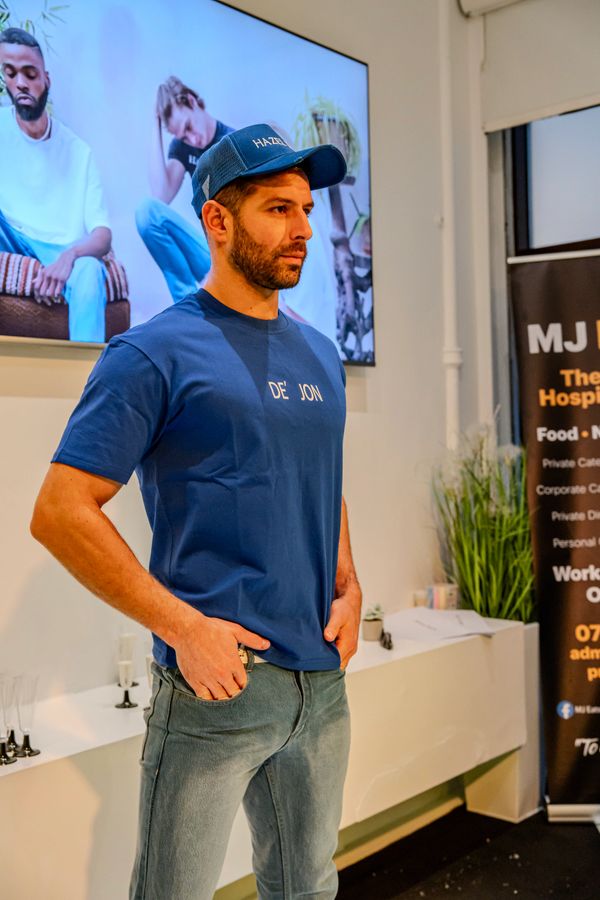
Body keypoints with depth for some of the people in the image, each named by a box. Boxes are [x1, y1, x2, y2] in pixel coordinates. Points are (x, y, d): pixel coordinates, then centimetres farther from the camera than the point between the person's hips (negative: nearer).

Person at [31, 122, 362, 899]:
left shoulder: (318, 355, 10)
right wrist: (185, 627, -18)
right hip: (217, 679, -6)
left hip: (324, 678, 6)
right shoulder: (155, 351, -10)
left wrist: (348, 589, 4)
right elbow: (61, 512, -14)